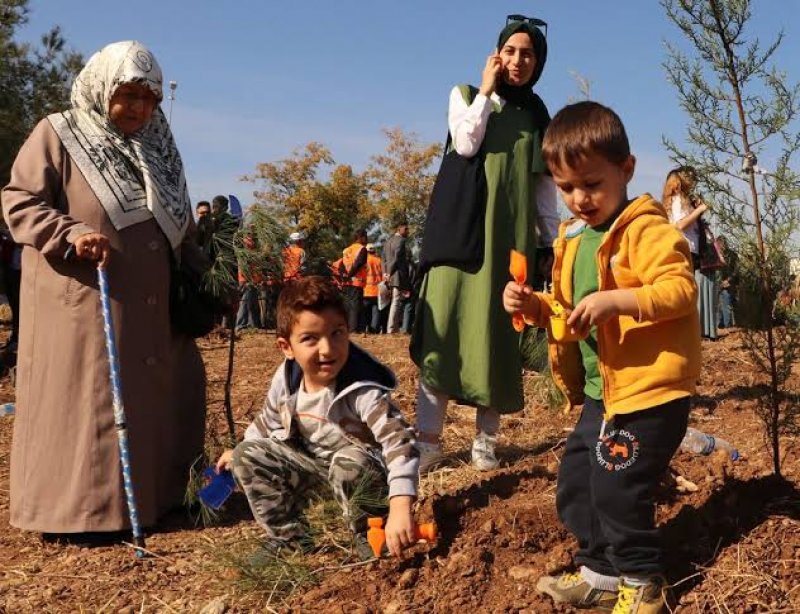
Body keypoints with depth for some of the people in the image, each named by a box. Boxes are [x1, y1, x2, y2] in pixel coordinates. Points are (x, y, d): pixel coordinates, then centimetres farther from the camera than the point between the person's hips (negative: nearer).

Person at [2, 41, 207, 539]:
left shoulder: (157, 148, 15)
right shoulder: (57, 134, -3)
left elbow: (180, 228, 20)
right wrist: (69, 234, -22)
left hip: (151, 309, 7)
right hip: (83, 304, -6)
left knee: (155, 400, 10)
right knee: (84, 404, -2)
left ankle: (153, 497, 23)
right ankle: (80, 511, 8)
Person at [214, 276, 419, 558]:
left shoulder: (362, 390, -32)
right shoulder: (285, 381, -13)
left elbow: (399, 441, -39)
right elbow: (269, 421, 10)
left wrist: (400, 508, -50)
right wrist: (240, 451, 21)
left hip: (362, 463, -6)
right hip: (308, 459, 6)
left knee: (349, 466, -38)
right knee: (247, 456, -3)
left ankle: (369, 535, -10)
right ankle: (287, 537, 7)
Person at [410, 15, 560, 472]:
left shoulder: (539, 117, 16)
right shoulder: (467, 96, 11)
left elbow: (546, 187, 14)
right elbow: (466, 144, -10)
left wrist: (552, 240, 7)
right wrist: (487, 91, -2)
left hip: (512, 231, 2)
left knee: (499, 330, 0)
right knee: (446, 324, -9)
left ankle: (486, 438, 6)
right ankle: (430, 438, -7)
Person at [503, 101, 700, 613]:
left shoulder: (647, 229, -14)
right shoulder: (573, 238, 12)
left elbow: (682, 288, -24)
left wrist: (617, 300, -35)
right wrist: (535, 306, 0)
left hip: (649, 390, -9)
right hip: (600, 391, 9)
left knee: (618, 489, -4)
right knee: (576, 482, 16)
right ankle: (601, 571, 33)